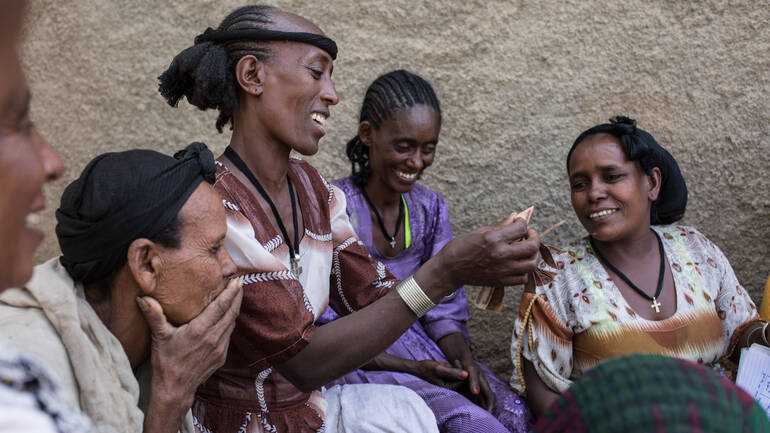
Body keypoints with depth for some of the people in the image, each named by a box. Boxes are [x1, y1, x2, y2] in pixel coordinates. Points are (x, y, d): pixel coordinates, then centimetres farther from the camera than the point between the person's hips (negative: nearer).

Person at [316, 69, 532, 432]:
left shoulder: (430, 208, 4)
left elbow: (444, 307, 7)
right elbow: (326, 335, -13)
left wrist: (464, 360, -13)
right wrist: (413, 370, -20)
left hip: (423, 347, 6)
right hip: (358, 362, -6)